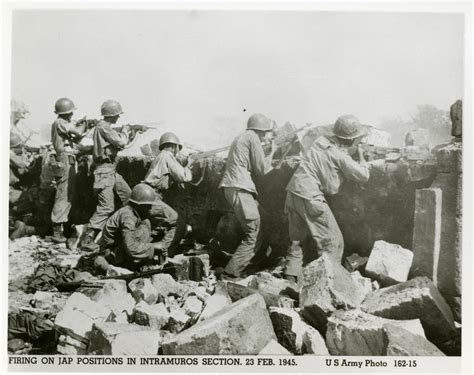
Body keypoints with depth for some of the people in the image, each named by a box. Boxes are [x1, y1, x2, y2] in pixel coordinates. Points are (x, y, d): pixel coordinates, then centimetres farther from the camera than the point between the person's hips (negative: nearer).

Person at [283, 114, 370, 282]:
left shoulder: (321, 140, 8)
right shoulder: (339, 155, -11)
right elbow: (363, 176, -3)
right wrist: (361, 157, 14)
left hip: (293, 192, 8)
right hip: (310, 198, -8)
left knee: (296, 238, 21)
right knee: (333, 242, 4)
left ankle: (291, 275, 22)